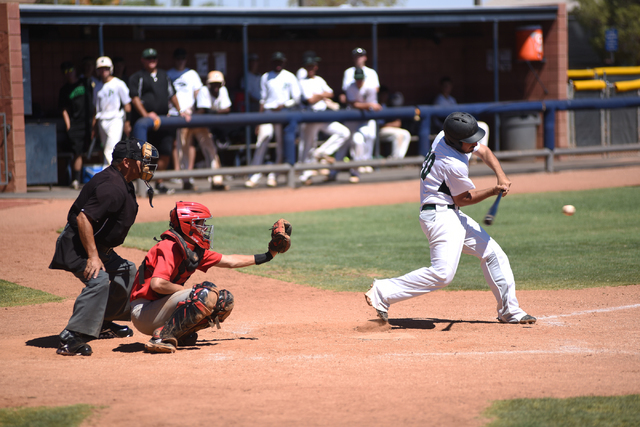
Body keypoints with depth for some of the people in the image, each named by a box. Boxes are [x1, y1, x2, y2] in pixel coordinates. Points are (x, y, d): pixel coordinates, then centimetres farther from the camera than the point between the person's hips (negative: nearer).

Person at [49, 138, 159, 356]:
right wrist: (93, 256, -34)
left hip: (99, 247, 11)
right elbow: (83, 218, -32)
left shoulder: (122, 182, 10)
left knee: (126, 271, 27)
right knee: (99, 279, -33)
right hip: (77, 246, -11)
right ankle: (71, 338, -40)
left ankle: (104, 323, 33)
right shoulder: (112, 186, -24)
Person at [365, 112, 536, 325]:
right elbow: (462, 199, -9)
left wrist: (501, 176, 1)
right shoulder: (454, 165, -25)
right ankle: (382, 293, -17)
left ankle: (509, 311, 18)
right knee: (443, 273, -24)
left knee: (494, 255, 12)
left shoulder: (445, 136, 1)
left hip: (453, 216, 11)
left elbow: (484, 151, 15)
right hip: (440, 216, -11)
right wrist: (493, 191, -13)